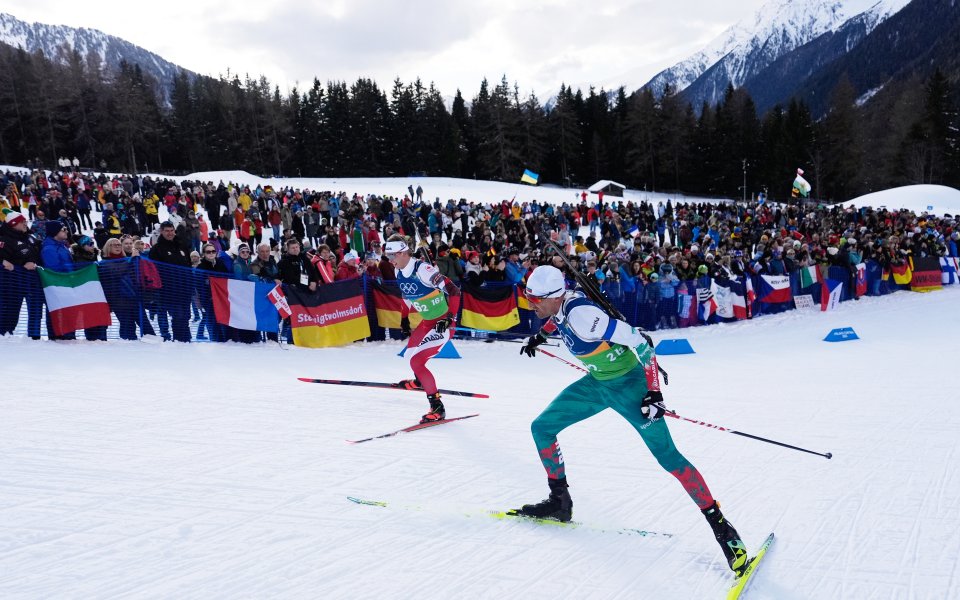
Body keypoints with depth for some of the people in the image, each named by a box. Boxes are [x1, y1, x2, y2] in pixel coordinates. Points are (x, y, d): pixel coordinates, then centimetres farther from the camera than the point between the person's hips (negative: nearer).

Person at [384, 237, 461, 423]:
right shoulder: (399, 273, -1)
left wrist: (449, 318, -29)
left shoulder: (423, 269, -27)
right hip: (427, 321, 9)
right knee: (411, 352, 25)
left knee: (416, 361, -17)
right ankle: (419, 381, 57)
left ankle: (437, 408, -10)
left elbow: (454, 291, -26)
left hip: (443, 322, -9)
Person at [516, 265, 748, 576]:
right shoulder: (559, 303, -8)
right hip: (597, 383, 9)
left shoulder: (581, 315, -32)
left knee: (666, 455, -14)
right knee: (542, 427, 7)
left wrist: (654, 391, -27)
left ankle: (720, 525, -7)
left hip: (627, 383, -9)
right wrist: (541, 335, 31)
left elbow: (639, 341, -28)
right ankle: (559, 502, 21)